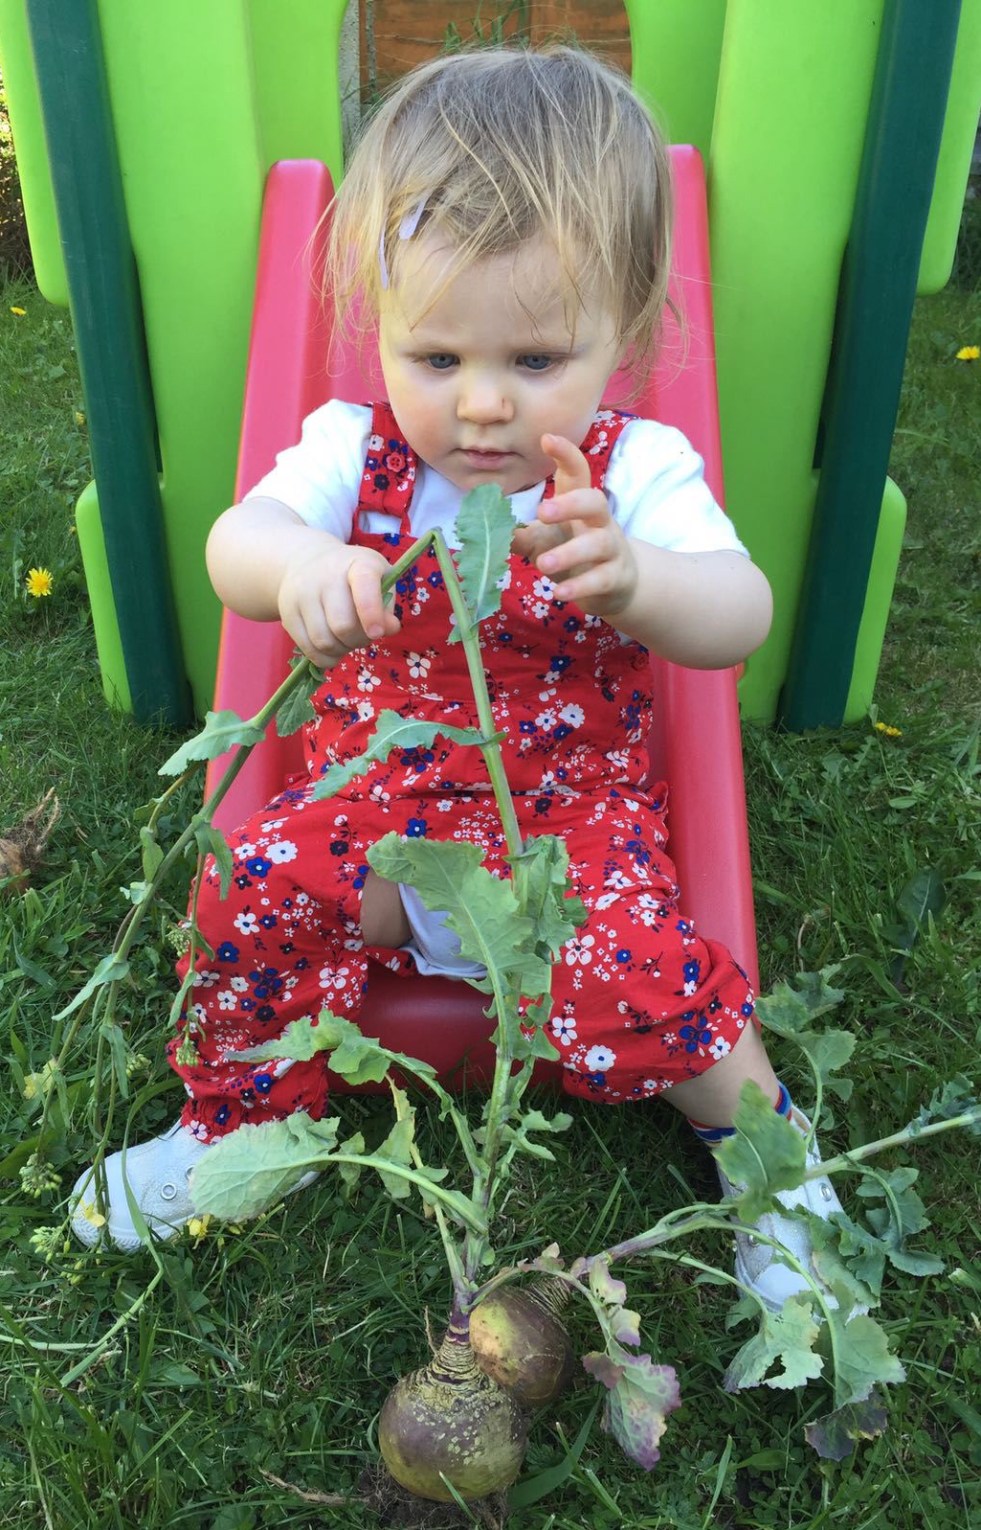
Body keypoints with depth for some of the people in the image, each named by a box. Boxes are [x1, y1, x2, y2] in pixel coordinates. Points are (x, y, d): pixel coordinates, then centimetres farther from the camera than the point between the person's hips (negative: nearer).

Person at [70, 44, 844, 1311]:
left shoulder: (635, 470, -11)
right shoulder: (357, 449, -6)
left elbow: (738, 618, -24)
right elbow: (235, 544, -20)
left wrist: (634, 579, -48)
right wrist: (293, 564, -45)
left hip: (568, 808, -2)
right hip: (376, 792, 3)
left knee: (631, 969, -23)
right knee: (251, 898, -16)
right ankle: (238, 1129, 13)